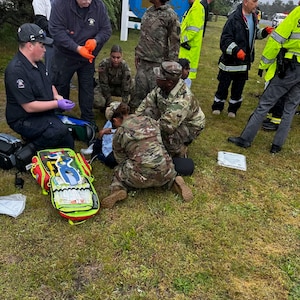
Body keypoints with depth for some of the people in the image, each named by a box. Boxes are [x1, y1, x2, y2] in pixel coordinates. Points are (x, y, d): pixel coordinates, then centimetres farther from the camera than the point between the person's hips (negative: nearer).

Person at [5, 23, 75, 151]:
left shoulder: (38, 63, 5)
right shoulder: (16, 70, -23)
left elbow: (49, 84, 20)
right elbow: (29, 106, -24)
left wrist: (57, 96, -2)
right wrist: (57, 104, -20)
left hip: (44, 114, 8)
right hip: (24, 120, -8)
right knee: (61, 132, -29)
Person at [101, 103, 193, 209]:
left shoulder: (120, 133, 6)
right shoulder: (150, 121, 16)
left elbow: (121, 159, 11)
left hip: (141, 175, -3)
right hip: (164, 173, 3)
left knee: (118, 171, 27)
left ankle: (118, 189, -2)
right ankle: (174, 181, 11)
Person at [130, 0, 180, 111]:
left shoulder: (170, 16, -11)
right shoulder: (148, 11, 11)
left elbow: (174, 42, -10)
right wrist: (137, 53, 16)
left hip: (157, 62, -6)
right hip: (142, 60, 6)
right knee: (140, 88, 11)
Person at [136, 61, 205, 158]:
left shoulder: (181, 100, -41)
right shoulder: (162, 87, -18)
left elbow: (166, 125, -41)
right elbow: (148, 101, -6)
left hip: (190, 125, -8)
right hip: (172, 118, 8)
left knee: (168, 135, -35)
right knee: (148, 112, -8)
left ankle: (180, 156, -2)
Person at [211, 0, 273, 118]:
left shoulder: (253, 16, 5)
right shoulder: (234, 18, -19)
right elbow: (225, 39, -22)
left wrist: (264, 32, 3)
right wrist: (236, 50, -36)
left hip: (244, 61, 6)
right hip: (230, 60, -6)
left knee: (238, 87, 14)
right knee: (223, 85, 7)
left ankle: (233, 108, 29)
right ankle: (217, 106, 26)